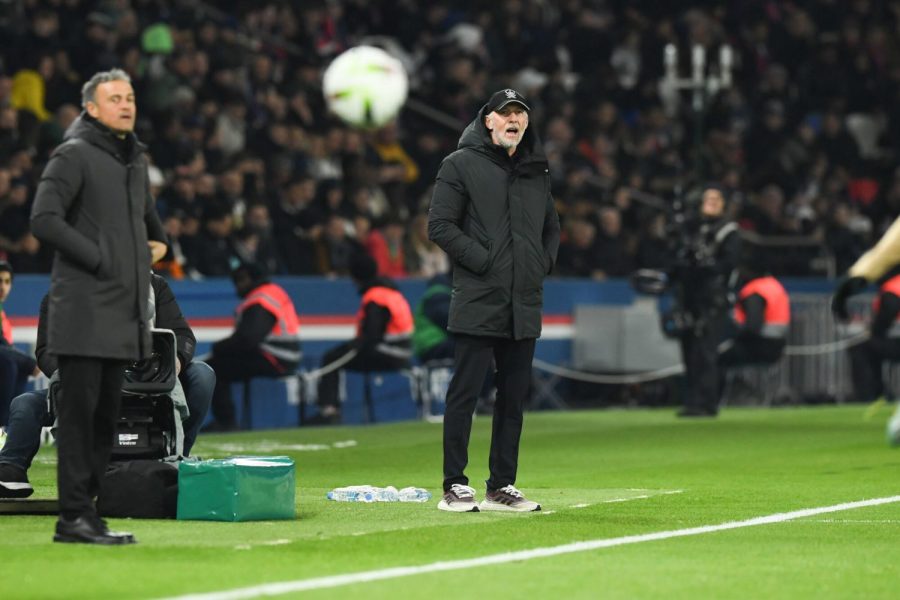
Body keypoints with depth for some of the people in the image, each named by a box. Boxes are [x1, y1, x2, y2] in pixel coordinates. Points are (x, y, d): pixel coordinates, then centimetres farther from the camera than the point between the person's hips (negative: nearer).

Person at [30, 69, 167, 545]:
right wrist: (98, 260, -16)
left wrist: (157, 242, 22)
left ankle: (86, 511, 14)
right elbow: (44, 220, -16)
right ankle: (74, 516, -7)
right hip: (84, 312, -8)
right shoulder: (73, 155, -7)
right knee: (79, 411, -8)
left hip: (123, 310, 8)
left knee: (105, 415, 9)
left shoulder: (135, 159, 17)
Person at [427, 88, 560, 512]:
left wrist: (544, 263, 10)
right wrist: (482, 260, -14)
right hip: (478, 304, -6)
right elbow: (440, 226, -7)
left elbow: (551, 226, 28)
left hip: (524, 306, 6)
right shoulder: (461, 165, -2)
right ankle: (455, 488, -2)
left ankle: (501, 488, 15)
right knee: (465, 393, -5)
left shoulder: (537, 171, 17)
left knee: (515, 397, 8)